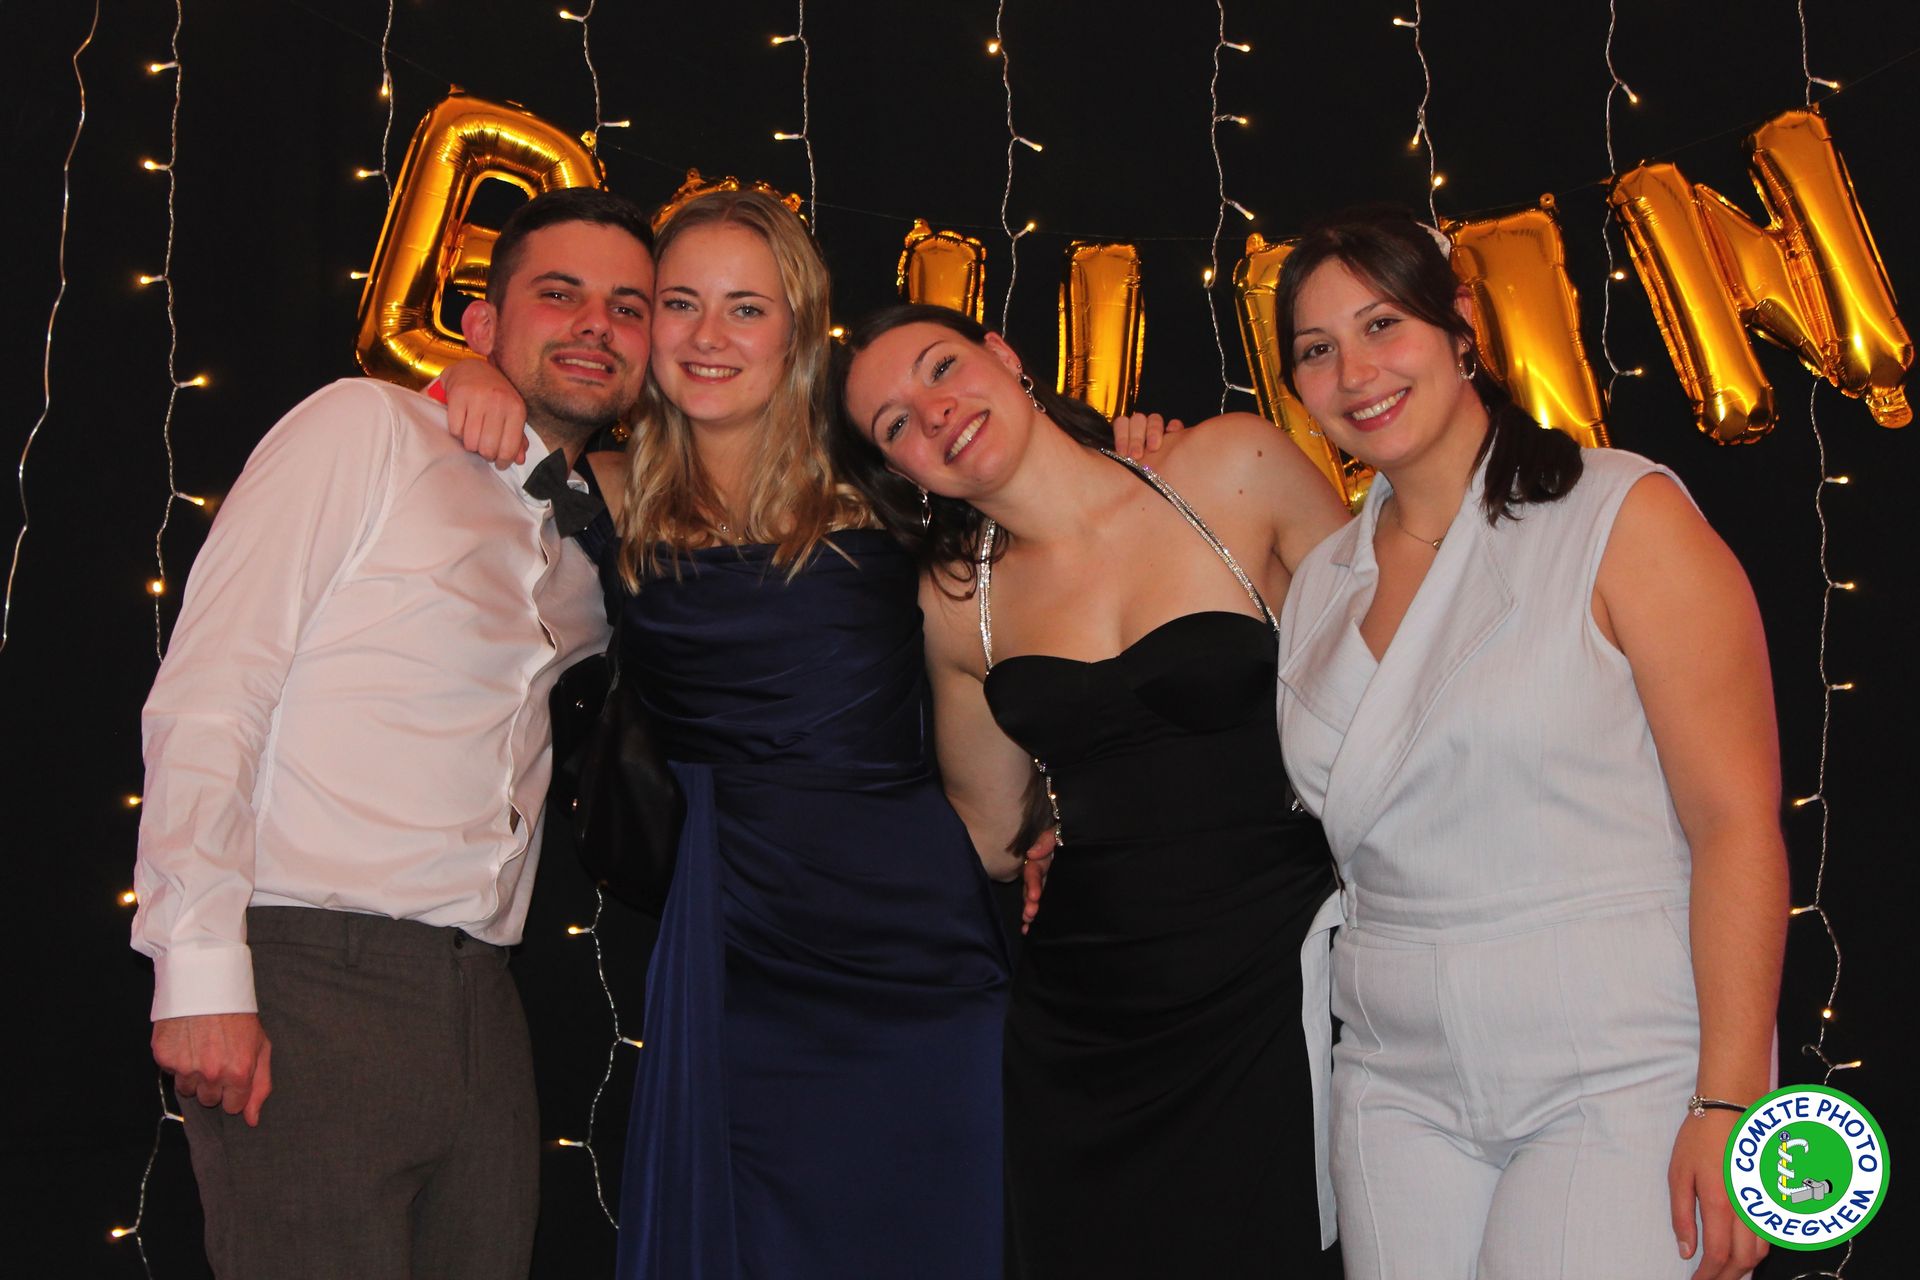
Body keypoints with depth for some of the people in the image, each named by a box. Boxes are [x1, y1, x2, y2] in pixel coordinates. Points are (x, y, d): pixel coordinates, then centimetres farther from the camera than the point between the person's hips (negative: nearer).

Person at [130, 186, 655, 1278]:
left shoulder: (587, 553, 18)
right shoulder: (367, 429, 0)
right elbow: (205, 697, -7)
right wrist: (202, 974, -15)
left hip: (480, 1012, 6)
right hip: (311, 984, -6)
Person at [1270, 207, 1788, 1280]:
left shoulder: (1627, 517, -6)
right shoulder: (1324, 583, 12)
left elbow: (1737, 823, -11)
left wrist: (1730, 1104, -17)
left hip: (1618, 1076, -5)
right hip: (1401, 1088, 5)